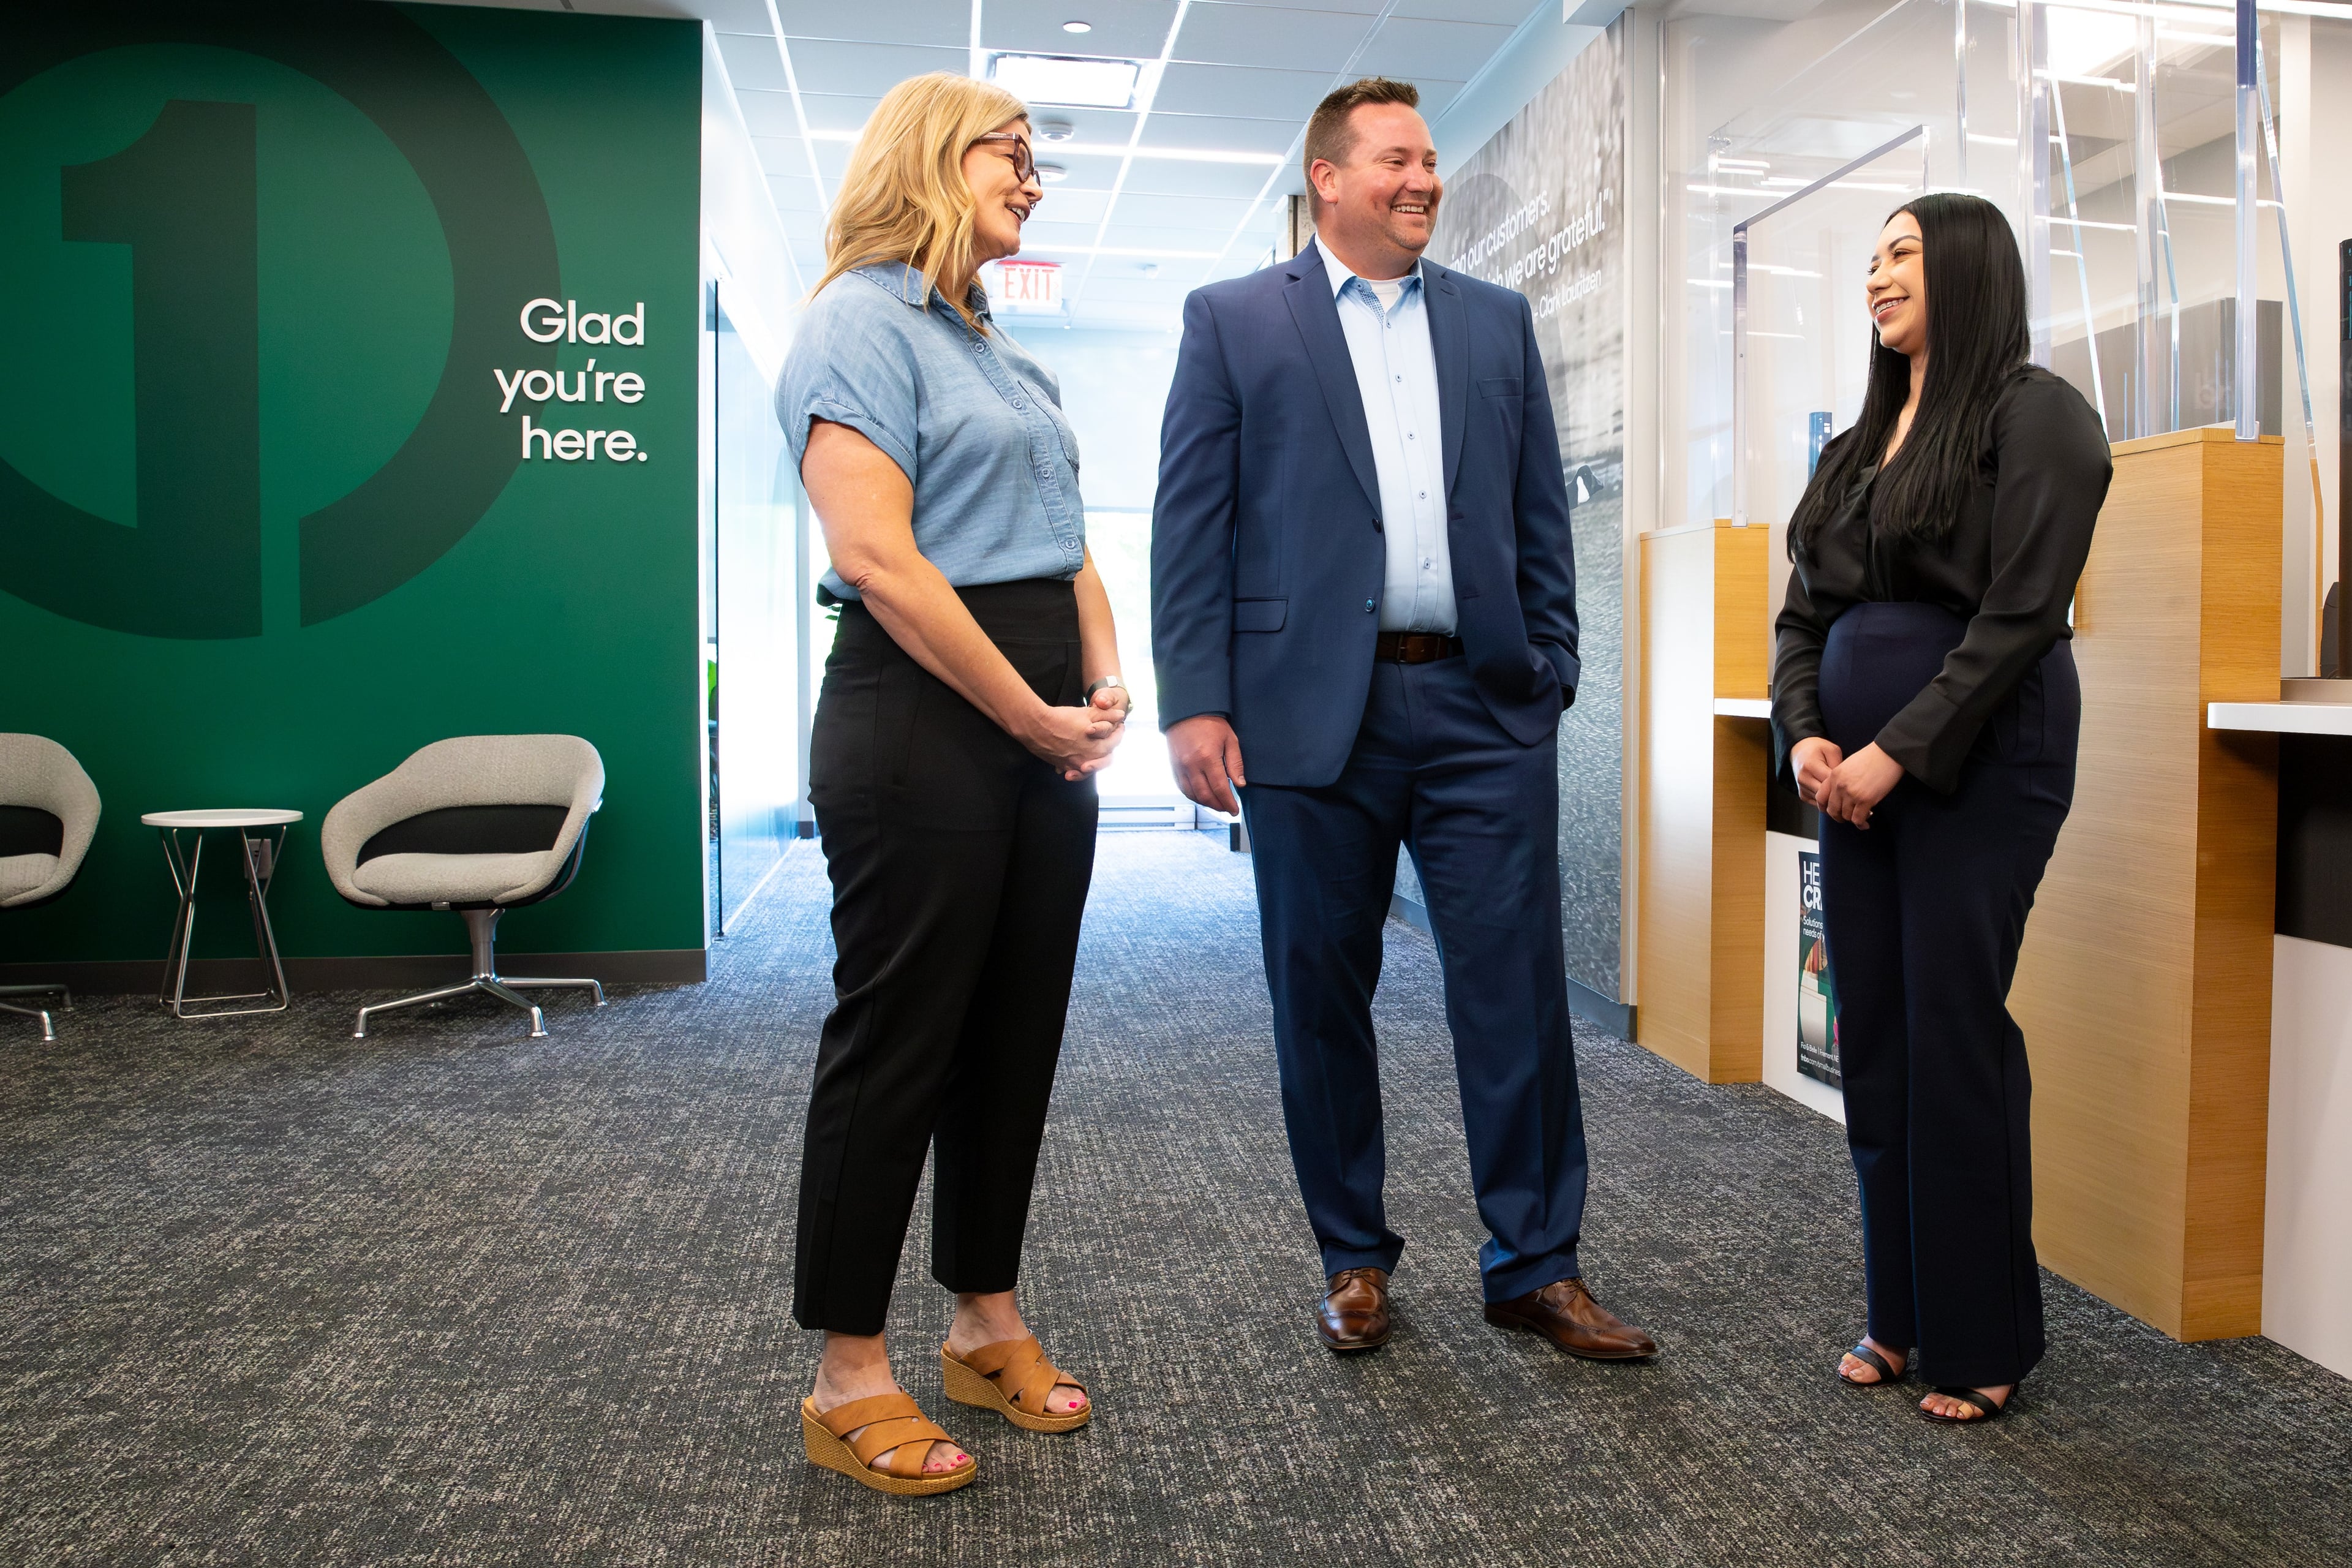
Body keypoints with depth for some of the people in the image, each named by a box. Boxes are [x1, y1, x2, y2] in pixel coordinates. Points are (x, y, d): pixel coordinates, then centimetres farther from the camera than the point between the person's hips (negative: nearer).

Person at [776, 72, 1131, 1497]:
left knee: (1016, 1035, 12)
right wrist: (1037, 718, -15)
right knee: (897, 1042, -1)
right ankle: (851, 1380, 13)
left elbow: (1068, 542, 22)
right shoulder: (859, 324, -7)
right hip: (922, 723, -8)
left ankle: (989, 1324, 27)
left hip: (1047, 731, 9)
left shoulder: (1006, 353, 20)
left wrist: (1105, 686, 3)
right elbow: (879, 560, -18)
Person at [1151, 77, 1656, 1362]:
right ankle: (1353, 1258, 24)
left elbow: (1542, 518, 15)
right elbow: (1191, 524, -1)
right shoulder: (1232, 320, 6)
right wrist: (1195, 702, -9)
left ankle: (1536, 1264, 17)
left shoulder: (1497, 323, 15)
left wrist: (1549, 673, 6)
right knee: (1321, 995, 7)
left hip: (1483, 706, 2)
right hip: (1312, 712, -2)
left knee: (1518, 987, 2)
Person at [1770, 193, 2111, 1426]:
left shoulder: (2034, 414, -4)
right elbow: (1806, 610, 14)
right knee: (1873, 1036, 8)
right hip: (1858, 767, 7)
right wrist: (1803, 733, -3)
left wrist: (1897, 753, -17)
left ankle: (1983, 1341, 12)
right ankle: (1899, 1312, 20)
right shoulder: (1859, 445, 18)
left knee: (1955, 1036, -4)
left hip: (1976, 759, -7)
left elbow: (2021, 612, -13)